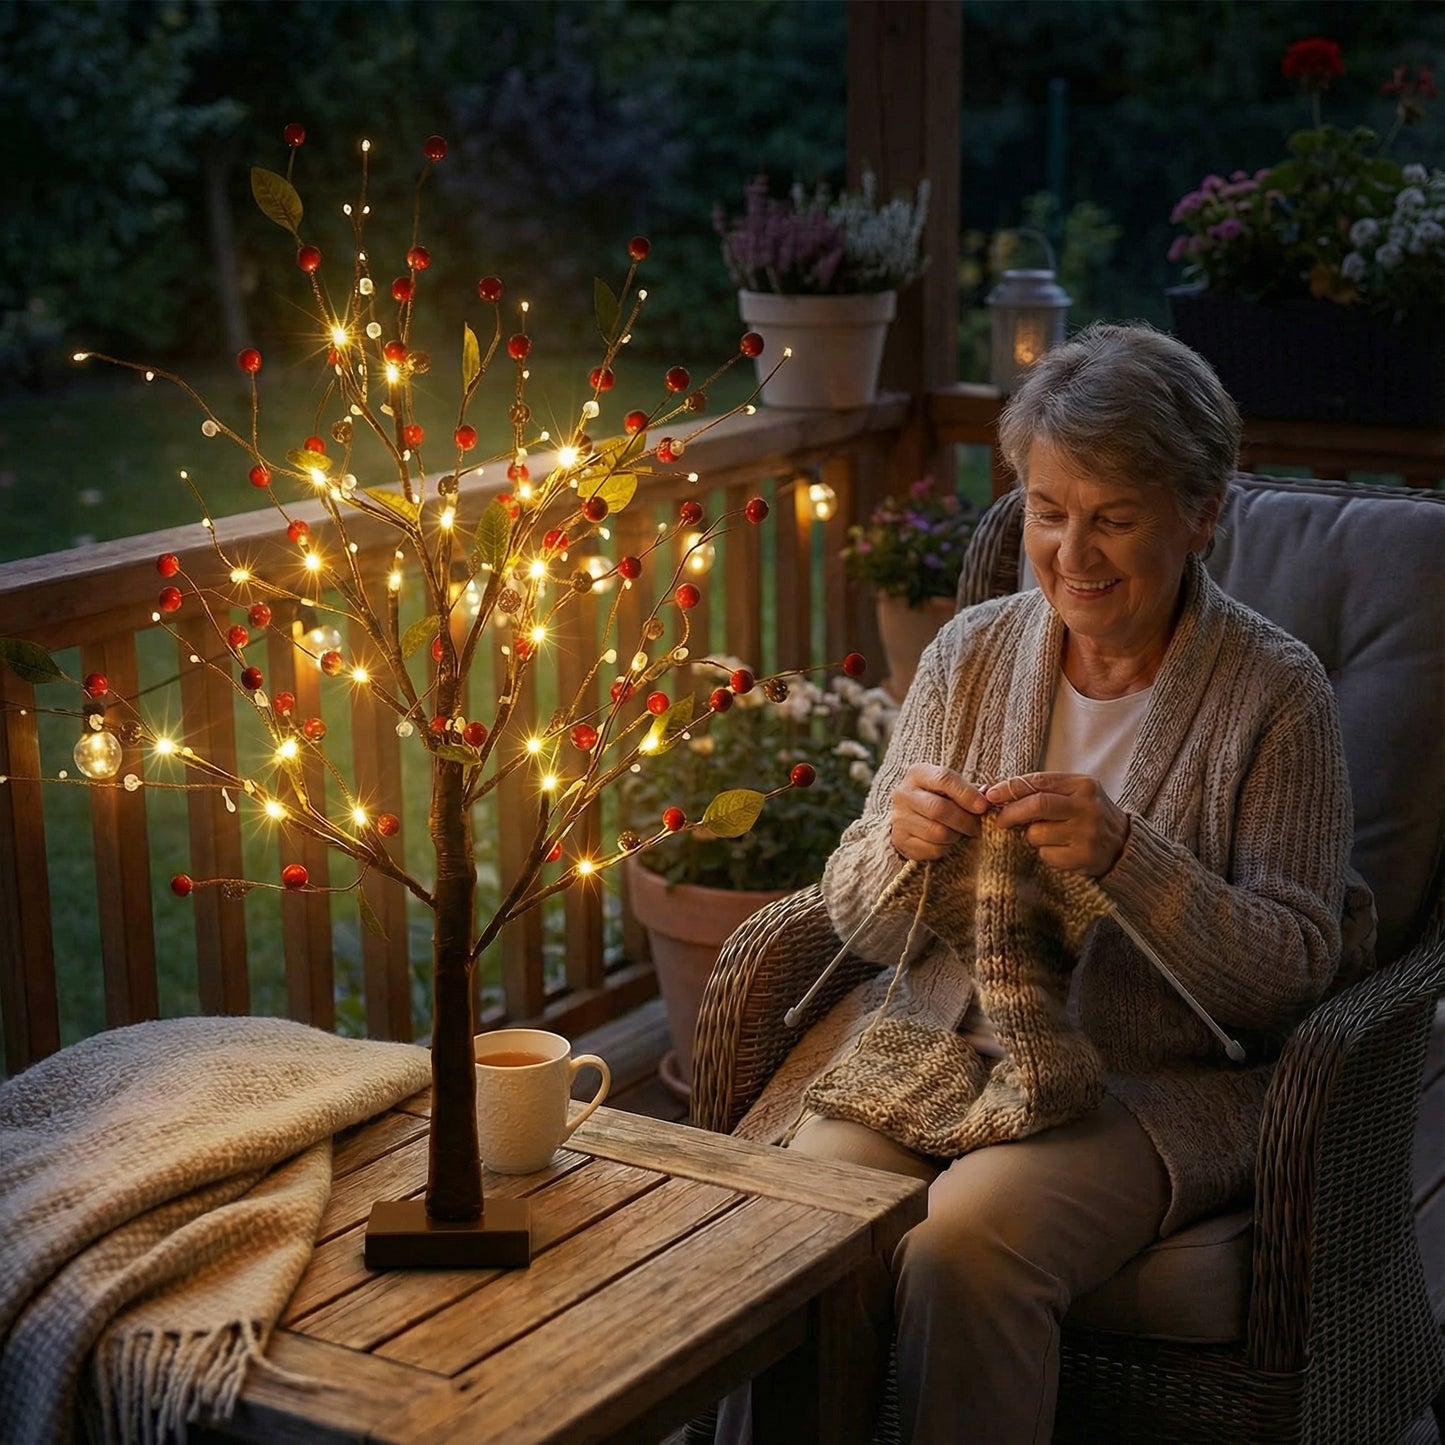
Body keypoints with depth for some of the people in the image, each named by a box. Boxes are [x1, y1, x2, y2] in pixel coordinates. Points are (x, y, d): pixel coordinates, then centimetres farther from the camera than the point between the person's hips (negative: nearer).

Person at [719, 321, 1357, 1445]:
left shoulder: (1274, 691, -4)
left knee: (968, 1236, -30)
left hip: (1158, 1085, -3)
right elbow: (860, 925, 9)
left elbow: (1295, 971, -9)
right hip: (938, 1045, 4)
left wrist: (1124, 856, -23)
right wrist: (900, 843, -15)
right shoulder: (970, 654, 7)